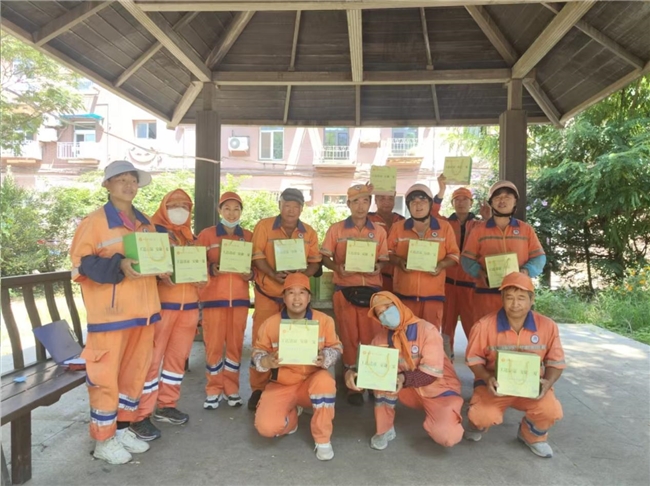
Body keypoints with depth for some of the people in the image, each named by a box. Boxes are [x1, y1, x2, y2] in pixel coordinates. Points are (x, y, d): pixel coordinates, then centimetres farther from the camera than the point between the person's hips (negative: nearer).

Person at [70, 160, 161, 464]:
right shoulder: (95, 221, -6)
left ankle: (122, 428, 31)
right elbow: (82, 261, -12)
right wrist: (118, 266, -25)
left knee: (136, 371, 14)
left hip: (142, 309, 7)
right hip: (110, 312, -6)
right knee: (106, 375, 2)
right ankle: (103, 440, 18)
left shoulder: (146, 223, 13)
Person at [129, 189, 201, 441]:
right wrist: (161, 276, -23)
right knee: (152, 358, -4)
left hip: (188, 304, 6)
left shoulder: (189, 236, 19)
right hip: (161, 303, -6)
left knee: (178, 356, 11)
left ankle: (166, 405, 25)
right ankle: (140, 416, 5)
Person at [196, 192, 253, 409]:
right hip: (213, 296, -2)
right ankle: (213, 389, 15)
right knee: (213, 344, 0)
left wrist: (251, 274, -8)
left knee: (236, 343, 6)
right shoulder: (206, 234, 3)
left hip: (240, 297, 2)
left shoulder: (249, 236, 9)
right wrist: (210, 269, -17)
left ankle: (231, 388, 20)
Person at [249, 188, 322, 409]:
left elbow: (314, 262, 3)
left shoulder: (309, 233, 3)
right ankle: (258, 388, 14)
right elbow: (257, 256, -9)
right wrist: (273, 274, -25)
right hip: (267, 293, -2)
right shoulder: (264, 226, -5)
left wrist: (302, 274, -18)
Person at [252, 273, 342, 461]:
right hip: (281, 385, 1)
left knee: (325, 381, -37)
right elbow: (258, 352, -1)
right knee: (266, 426, -22)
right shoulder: (270, 323, -11)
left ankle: (323, 440, -12)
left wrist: (325, 358, -25)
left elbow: (335, 347, -1)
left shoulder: (324, 320, -10)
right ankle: (291, 415, 18)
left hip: (312, 381, 0)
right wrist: (268, 361, -26)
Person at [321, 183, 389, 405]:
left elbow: (382, 259, 11)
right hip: (344, 289, -1)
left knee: (372, 338, 3)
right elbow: (325, 257, 3)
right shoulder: (336, 229, 2)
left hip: (372, 289, 1)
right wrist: (338, 268, -17)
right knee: (349, 337, 7)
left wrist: (377, 268, -12)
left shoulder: (379, 231, 7)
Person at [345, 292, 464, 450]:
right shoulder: (382, 337, -6)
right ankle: (385, 430, -6)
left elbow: (432, 373, -26)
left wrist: (404, 379, -43)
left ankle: (449, 418, 10)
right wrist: (352, 371, -30)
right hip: (411, 390, 4)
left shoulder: (427, 330, -21)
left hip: (440, 389, -3)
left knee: (447, 437, -27)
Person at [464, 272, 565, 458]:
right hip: (495, 384, -2)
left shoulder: (547, 326, -8)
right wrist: (486, 378, -22)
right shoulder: (484, 325, -14)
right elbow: (474, 358, -4)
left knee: (552, 411, -26)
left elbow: (555, 361, 2)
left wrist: (548, 382, -17)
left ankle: (532, 435, 13)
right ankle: (479, 423, 16)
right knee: (485, 416, -28)